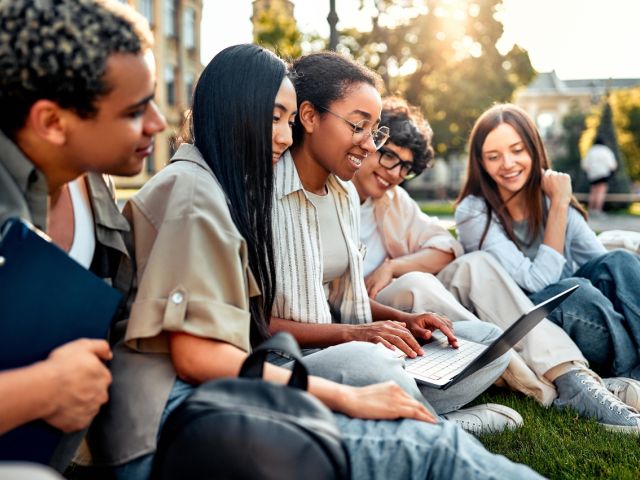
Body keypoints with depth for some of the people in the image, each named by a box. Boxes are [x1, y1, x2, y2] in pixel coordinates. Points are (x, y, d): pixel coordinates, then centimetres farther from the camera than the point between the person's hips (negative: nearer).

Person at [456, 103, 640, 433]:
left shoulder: (549, 193, 3)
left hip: (573, 314, 5)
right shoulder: (474, 213, -12)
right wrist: (559, 205, -18)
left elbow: (602, 262, 0)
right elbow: (537, 281, -20)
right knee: (574, 291, -33)